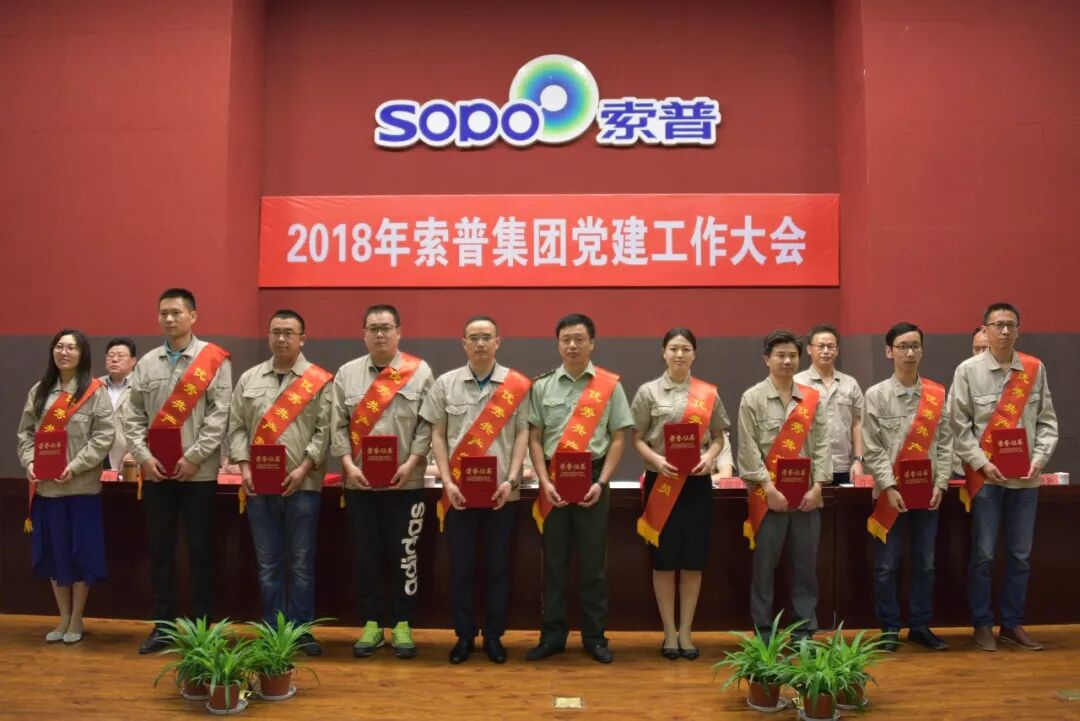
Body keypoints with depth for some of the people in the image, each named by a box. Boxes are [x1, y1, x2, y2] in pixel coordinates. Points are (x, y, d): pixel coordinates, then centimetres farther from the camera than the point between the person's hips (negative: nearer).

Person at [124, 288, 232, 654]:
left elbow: (220, 414, -9)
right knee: (160, 548, 9)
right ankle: (163, 625, 19)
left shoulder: (214, 360, -3)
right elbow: (133, 416, 8)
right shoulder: (146, 363, 10)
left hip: (198, 472, -4)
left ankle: (201, 626, 13)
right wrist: (144, 456, -5)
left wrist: (194, 457, -14)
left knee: (200, 549, 3)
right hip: (156, 471, 4)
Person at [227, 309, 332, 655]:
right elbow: (236, 427, 8)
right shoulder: (249, 379, 11)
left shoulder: (320, 381, 0)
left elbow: (325, 430, -5)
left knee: (301, 562, 5)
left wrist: (304, 468, -14)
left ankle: (301, 629, 16)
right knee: (268, 562, 10)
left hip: (302, 485, -3)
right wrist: (244, 467, -4)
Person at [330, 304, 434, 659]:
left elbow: (428, 424, -4)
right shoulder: (347, 373, 6)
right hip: (359, 481, 2)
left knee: (405, 556, 6)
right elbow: (338, 425, 3)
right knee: (365, 555, 9)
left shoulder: (420, 372, 0)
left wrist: (411, 463, -13)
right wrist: (349, 465, -8)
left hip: (406, 482, -2)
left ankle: (402, 624, 18)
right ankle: (372, 623, 21)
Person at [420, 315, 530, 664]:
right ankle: (464, 635, 20)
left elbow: (523, 435, 0)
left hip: (502, 492, 0)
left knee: (498, 566, 8)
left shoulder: (517, 385, 1)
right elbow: (437, 436, 4)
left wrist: (510, 480, -9)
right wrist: (446, 482, -5)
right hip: (459, 491, 1)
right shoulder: (445, 384, 4)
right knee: (461, 567, 7)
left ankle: (493, 635, 21)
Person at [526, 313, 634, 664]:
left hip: (593, 480, -1)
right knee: (554, 561, 7)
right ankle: (552, 635, 17)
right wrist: (545, 481, -7)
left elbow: (618, 438, 0)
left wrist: (601, 482, -8)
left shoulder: (609, 385, 1)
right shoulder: (542, 386, 5)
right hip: (554, 482, 1)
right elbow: (534, 438, 4)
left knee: (593, 562, 6)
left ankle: (594, 636, 17)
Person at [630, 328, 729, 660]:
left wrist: (709, 457, -10)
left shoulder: (708, 394, 5)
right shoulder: (649, 392, 1)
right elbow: (636, 439, 1)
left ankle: (685, 631, 19)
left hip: (697, 482, 2)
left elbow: (718, 437, 10)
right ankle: (669, 632, 17)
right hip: (661, 482, -1)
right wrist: (656, 460, -16)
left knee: (693, 561, 6)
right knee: (664, 560, 3)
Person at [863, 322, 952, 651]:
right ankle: (889, 629, 15)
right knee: (887, 565, 3)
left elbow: (945, 444, 5)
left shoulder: (937, 394, 4)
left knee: (924, 563, 11)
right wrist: (889, 488, -13)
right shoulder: (876, 395, -4)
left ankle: (920, 626, 24)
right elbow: (872, 449, -7)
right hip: (891, 492, -3)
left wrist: (940, 485, -4)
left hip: (927, 491, 3)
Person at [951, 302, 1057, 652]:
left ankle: (1013, 624, 24)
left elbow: (1047, 421, 7)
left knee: (1021, 554, 10)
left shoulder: (1035, 369, 4)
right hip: (986, 476, -3)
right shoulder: (968, 370, -4)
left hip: (1025, 477, 3)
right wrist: (982, 464, -12)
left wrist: (1039, 459, -6)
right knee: (983, 554, 2)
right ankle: (982, 625, 16)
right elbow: (960, 425, -5)